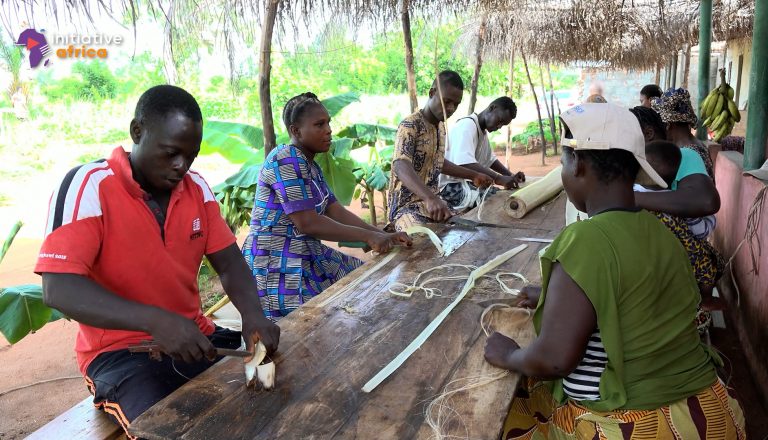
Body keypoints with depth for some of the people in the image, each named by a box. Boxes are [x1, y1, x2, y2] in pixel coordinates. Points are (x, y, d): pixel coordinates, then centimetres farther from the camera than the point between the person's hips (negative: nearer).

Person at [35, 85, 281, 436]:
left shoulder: (196, 188, 3)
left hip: (195, 337, 6)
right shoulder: (88, 186, -14)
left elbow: (229, 263, 3)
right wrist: (155, 320, -35)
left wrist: (252, 314, -19)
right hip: (120, 351, -5)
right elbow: (59, 289, -22)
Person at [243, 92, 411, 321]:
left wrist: (382, 235, -7)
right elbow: (307, 223, -24)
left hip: (307, 254, 10)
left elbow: (335, 211, 6)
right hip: (277, 265, -10)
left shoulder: (310, 164, 13)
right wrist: (369, 237, -21)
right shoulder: (286, 161, -18)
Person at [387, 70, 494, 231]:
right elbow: (401, 167, -31)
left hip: (433, 201, 9)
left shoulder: (440, 127, 11)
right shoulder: (410, 125, -15)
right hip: (407, 206, -8)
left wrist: (473, 175, 21)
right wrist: (430, 198, -46)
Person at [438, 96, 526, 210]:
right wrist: (499, 179, -39)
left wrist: (511, 176, 4)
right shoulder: (467, 125, -17)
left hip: (464, 182, 10)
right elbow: (464, 162, -34)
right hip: (450, 187, -10)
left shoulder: (482, 131, 14)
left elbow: (490, 159, 22)